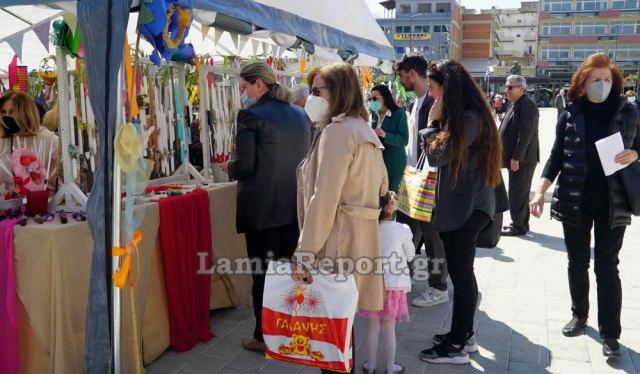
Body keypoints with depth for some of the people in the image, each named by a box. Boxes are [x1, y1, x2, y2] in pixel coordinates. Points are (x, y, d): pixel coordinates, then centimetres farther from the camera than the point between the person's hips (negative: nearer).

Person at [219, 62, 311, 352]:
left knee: (263, 273, 6)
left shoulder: (251, 115, -12)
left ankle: (265, 336, 16)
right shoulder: (300, 115, 7)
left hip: (262, 209, -6)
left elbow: (245, 166, -15)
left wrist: (229, 168, 5)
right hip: (295, 207, 6)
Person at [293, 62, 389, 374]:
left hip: (337, 237, -10)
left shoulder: (337, 130, -14)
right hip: (360, 233, 10)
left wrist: (305, 251, -19)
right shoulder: (363, 129, 16)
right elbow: (381, 186, 21)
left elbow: (324, 198, -20)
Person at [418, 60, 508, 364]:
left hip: (466, 206, -10)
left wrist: (433, 122, -8)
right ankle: (463, 334, 26)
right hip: (462, 203, 10)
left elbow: (437, 156, -18)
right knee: (460, 271, 15)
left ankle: (457, 346, 8)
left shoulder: (469, 118, -18)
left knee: (461, 272, -2)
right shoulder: (464, 116, 14)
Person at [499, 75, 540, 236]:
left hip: (522, 158, -10)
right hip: (515, 157, 10)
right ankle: (522, 223, 25)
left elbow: (526, 134, -23)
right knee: (520, 192, 16)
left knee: (517, 193, -5)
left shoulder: (527, 105, -17)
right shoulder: (517, 104, 16)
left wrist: (516, 158, -23)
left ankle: (518, 226, 3)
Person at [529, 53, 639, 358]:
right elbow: (557, 156, 3)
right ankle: (579, 316, 31)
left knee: (607, 266, 1)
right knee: (577, 263, 12)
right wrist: (541, 192, -7)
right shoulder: (570, 114, 0)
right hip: (574, 201, 1)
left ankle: (610, 334, 9)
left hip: (612, 203, -1)